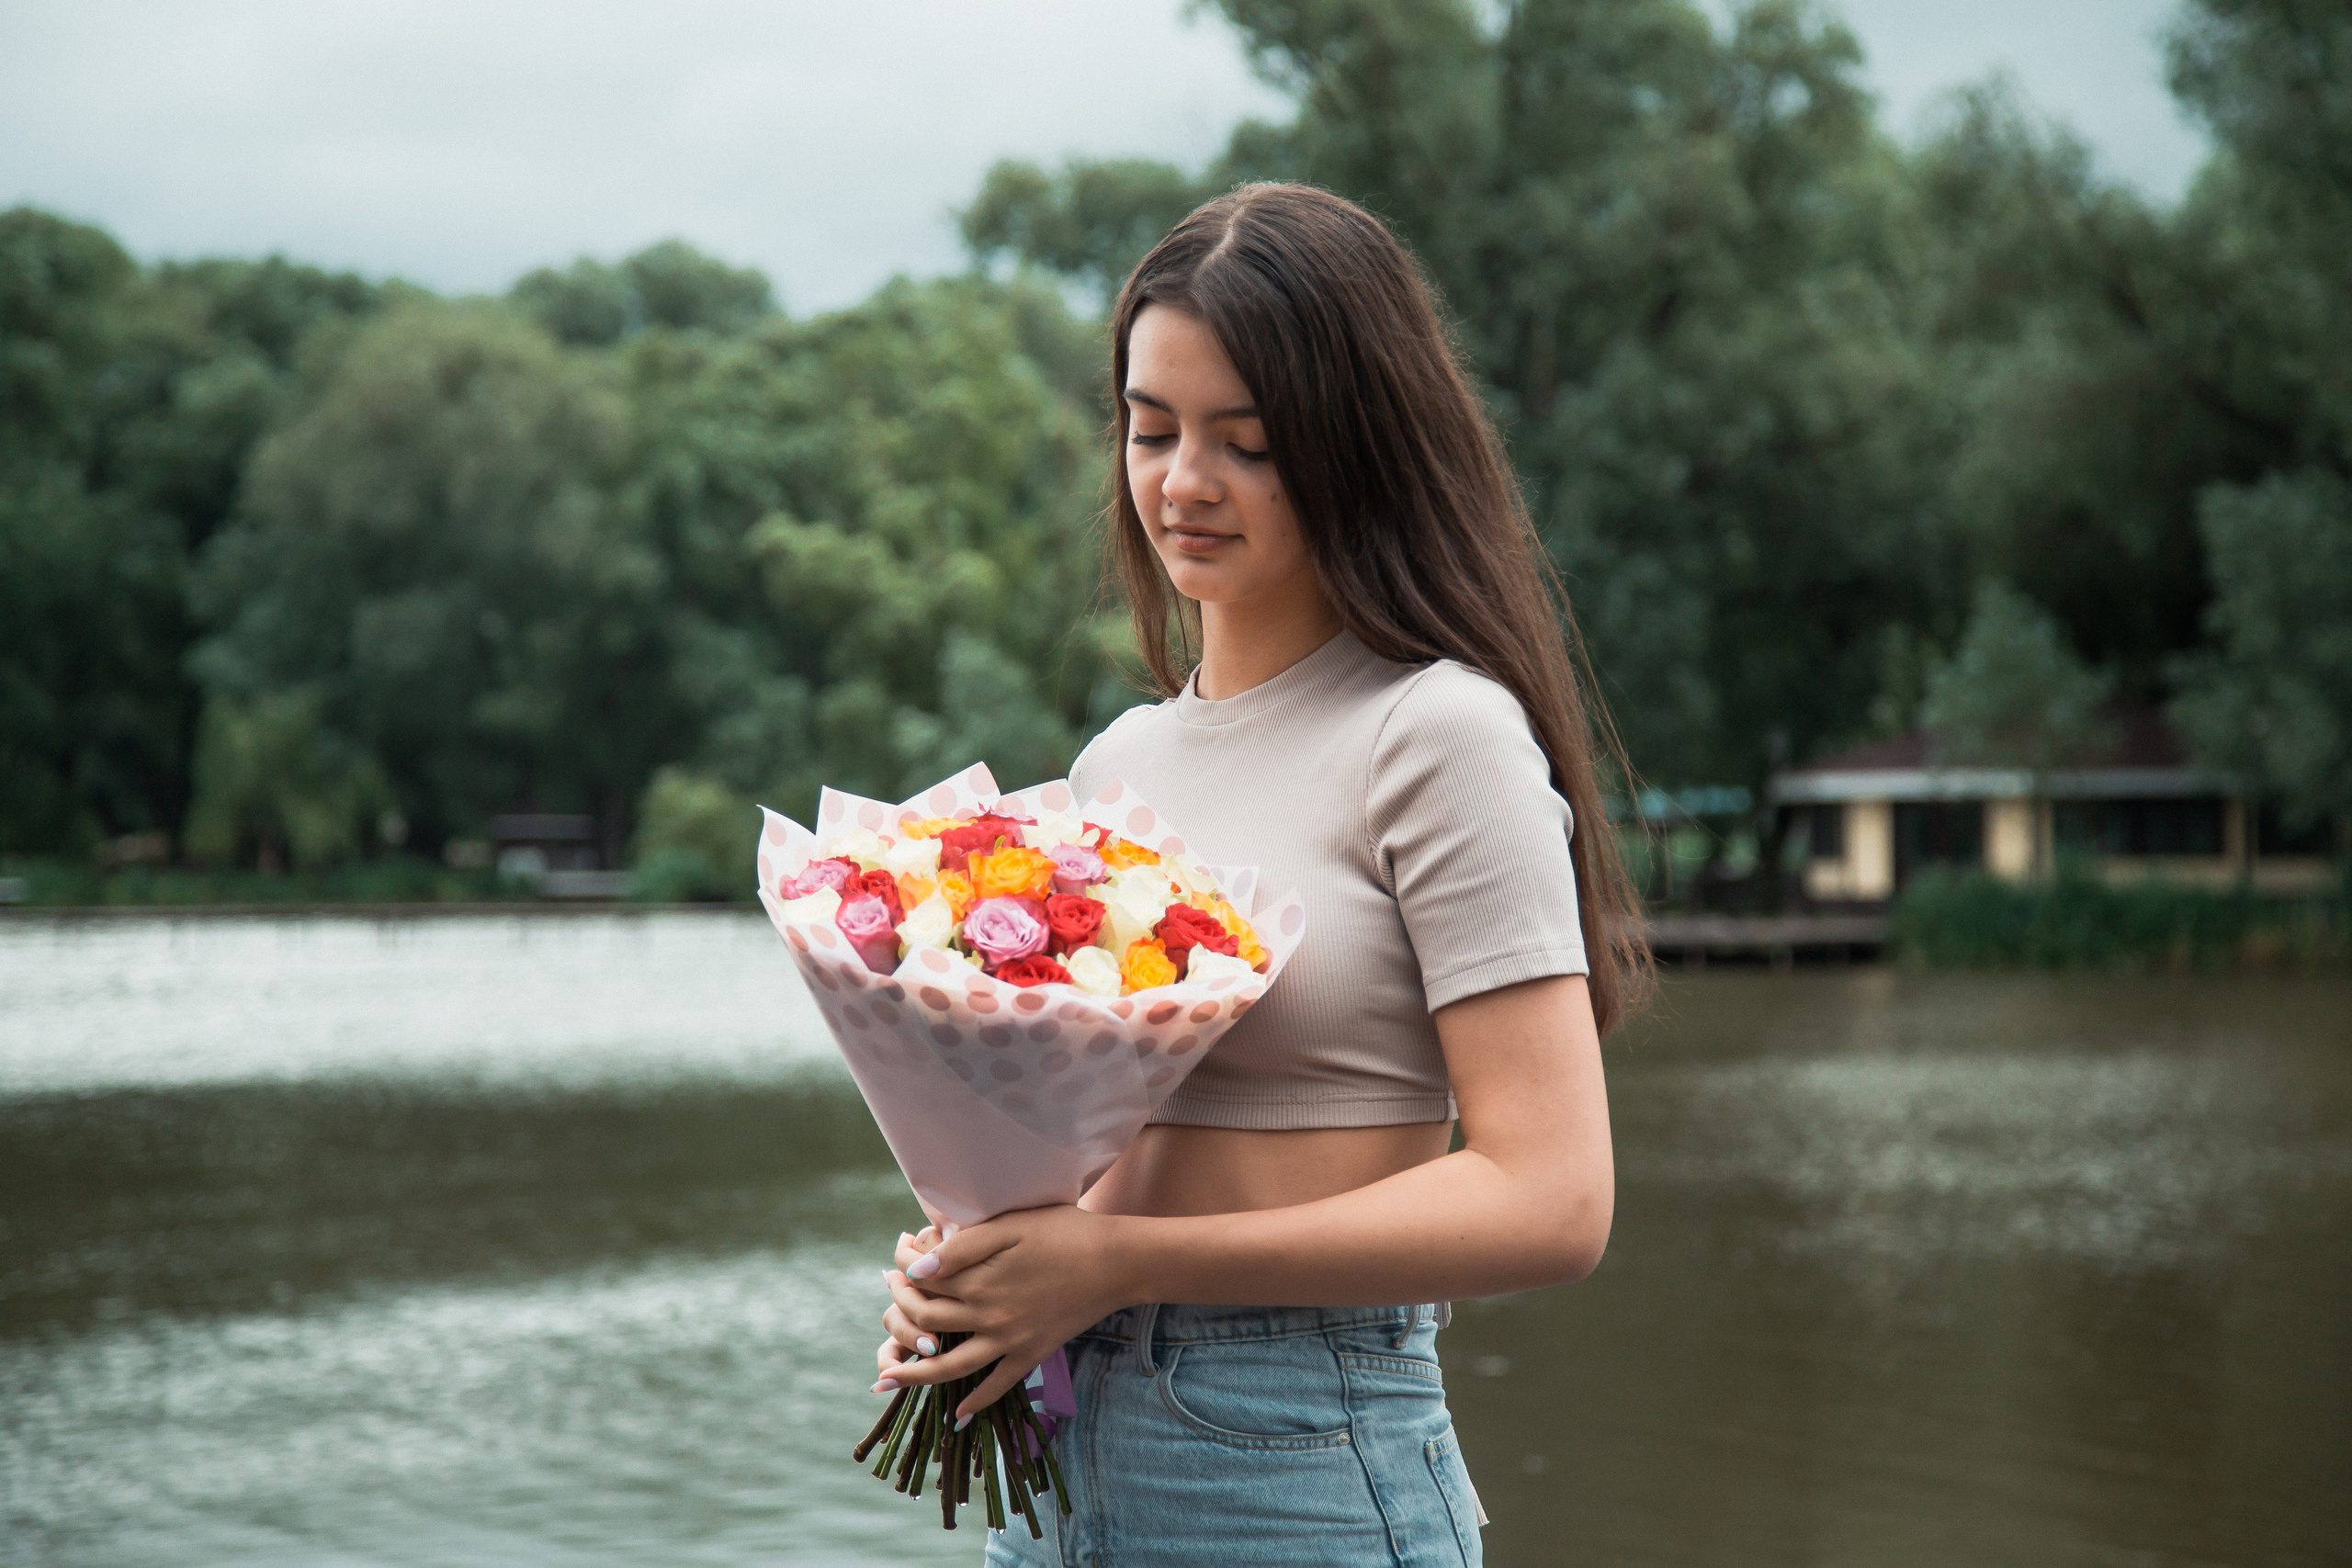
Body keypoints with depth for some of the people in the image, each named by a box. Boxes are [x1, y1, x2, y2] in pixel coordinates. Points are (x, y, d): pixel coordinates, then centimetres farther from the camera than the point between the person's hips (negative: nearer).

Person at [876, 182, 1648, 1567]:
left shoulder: (1440, 734, -10)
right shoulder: (1123, 761, 11)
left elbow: (1549, 1202, -17)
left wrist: (1119, 1262, -18)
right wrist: (972, 1268, -3)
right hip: (1060, 1451, 6)